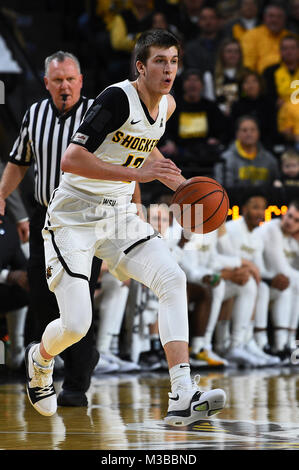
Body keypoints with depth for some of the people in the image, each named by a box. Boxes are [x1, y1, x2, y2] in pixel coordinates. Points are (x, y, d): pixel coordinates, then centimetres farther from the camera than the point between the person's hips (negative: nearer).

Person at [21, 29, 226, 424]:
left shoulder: (166, 106, 4)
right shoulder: (118, 98, -21)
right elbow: (71, 158, -29)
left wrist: (181, 185, 15)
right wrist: (136, 173, -33)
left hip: (118, 215, 7)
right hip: (73, 219, -7)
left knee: (173, 280, -16)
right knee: (76, 324, -12)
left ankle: (182, 398, -22)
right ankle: (40, 359, 27)